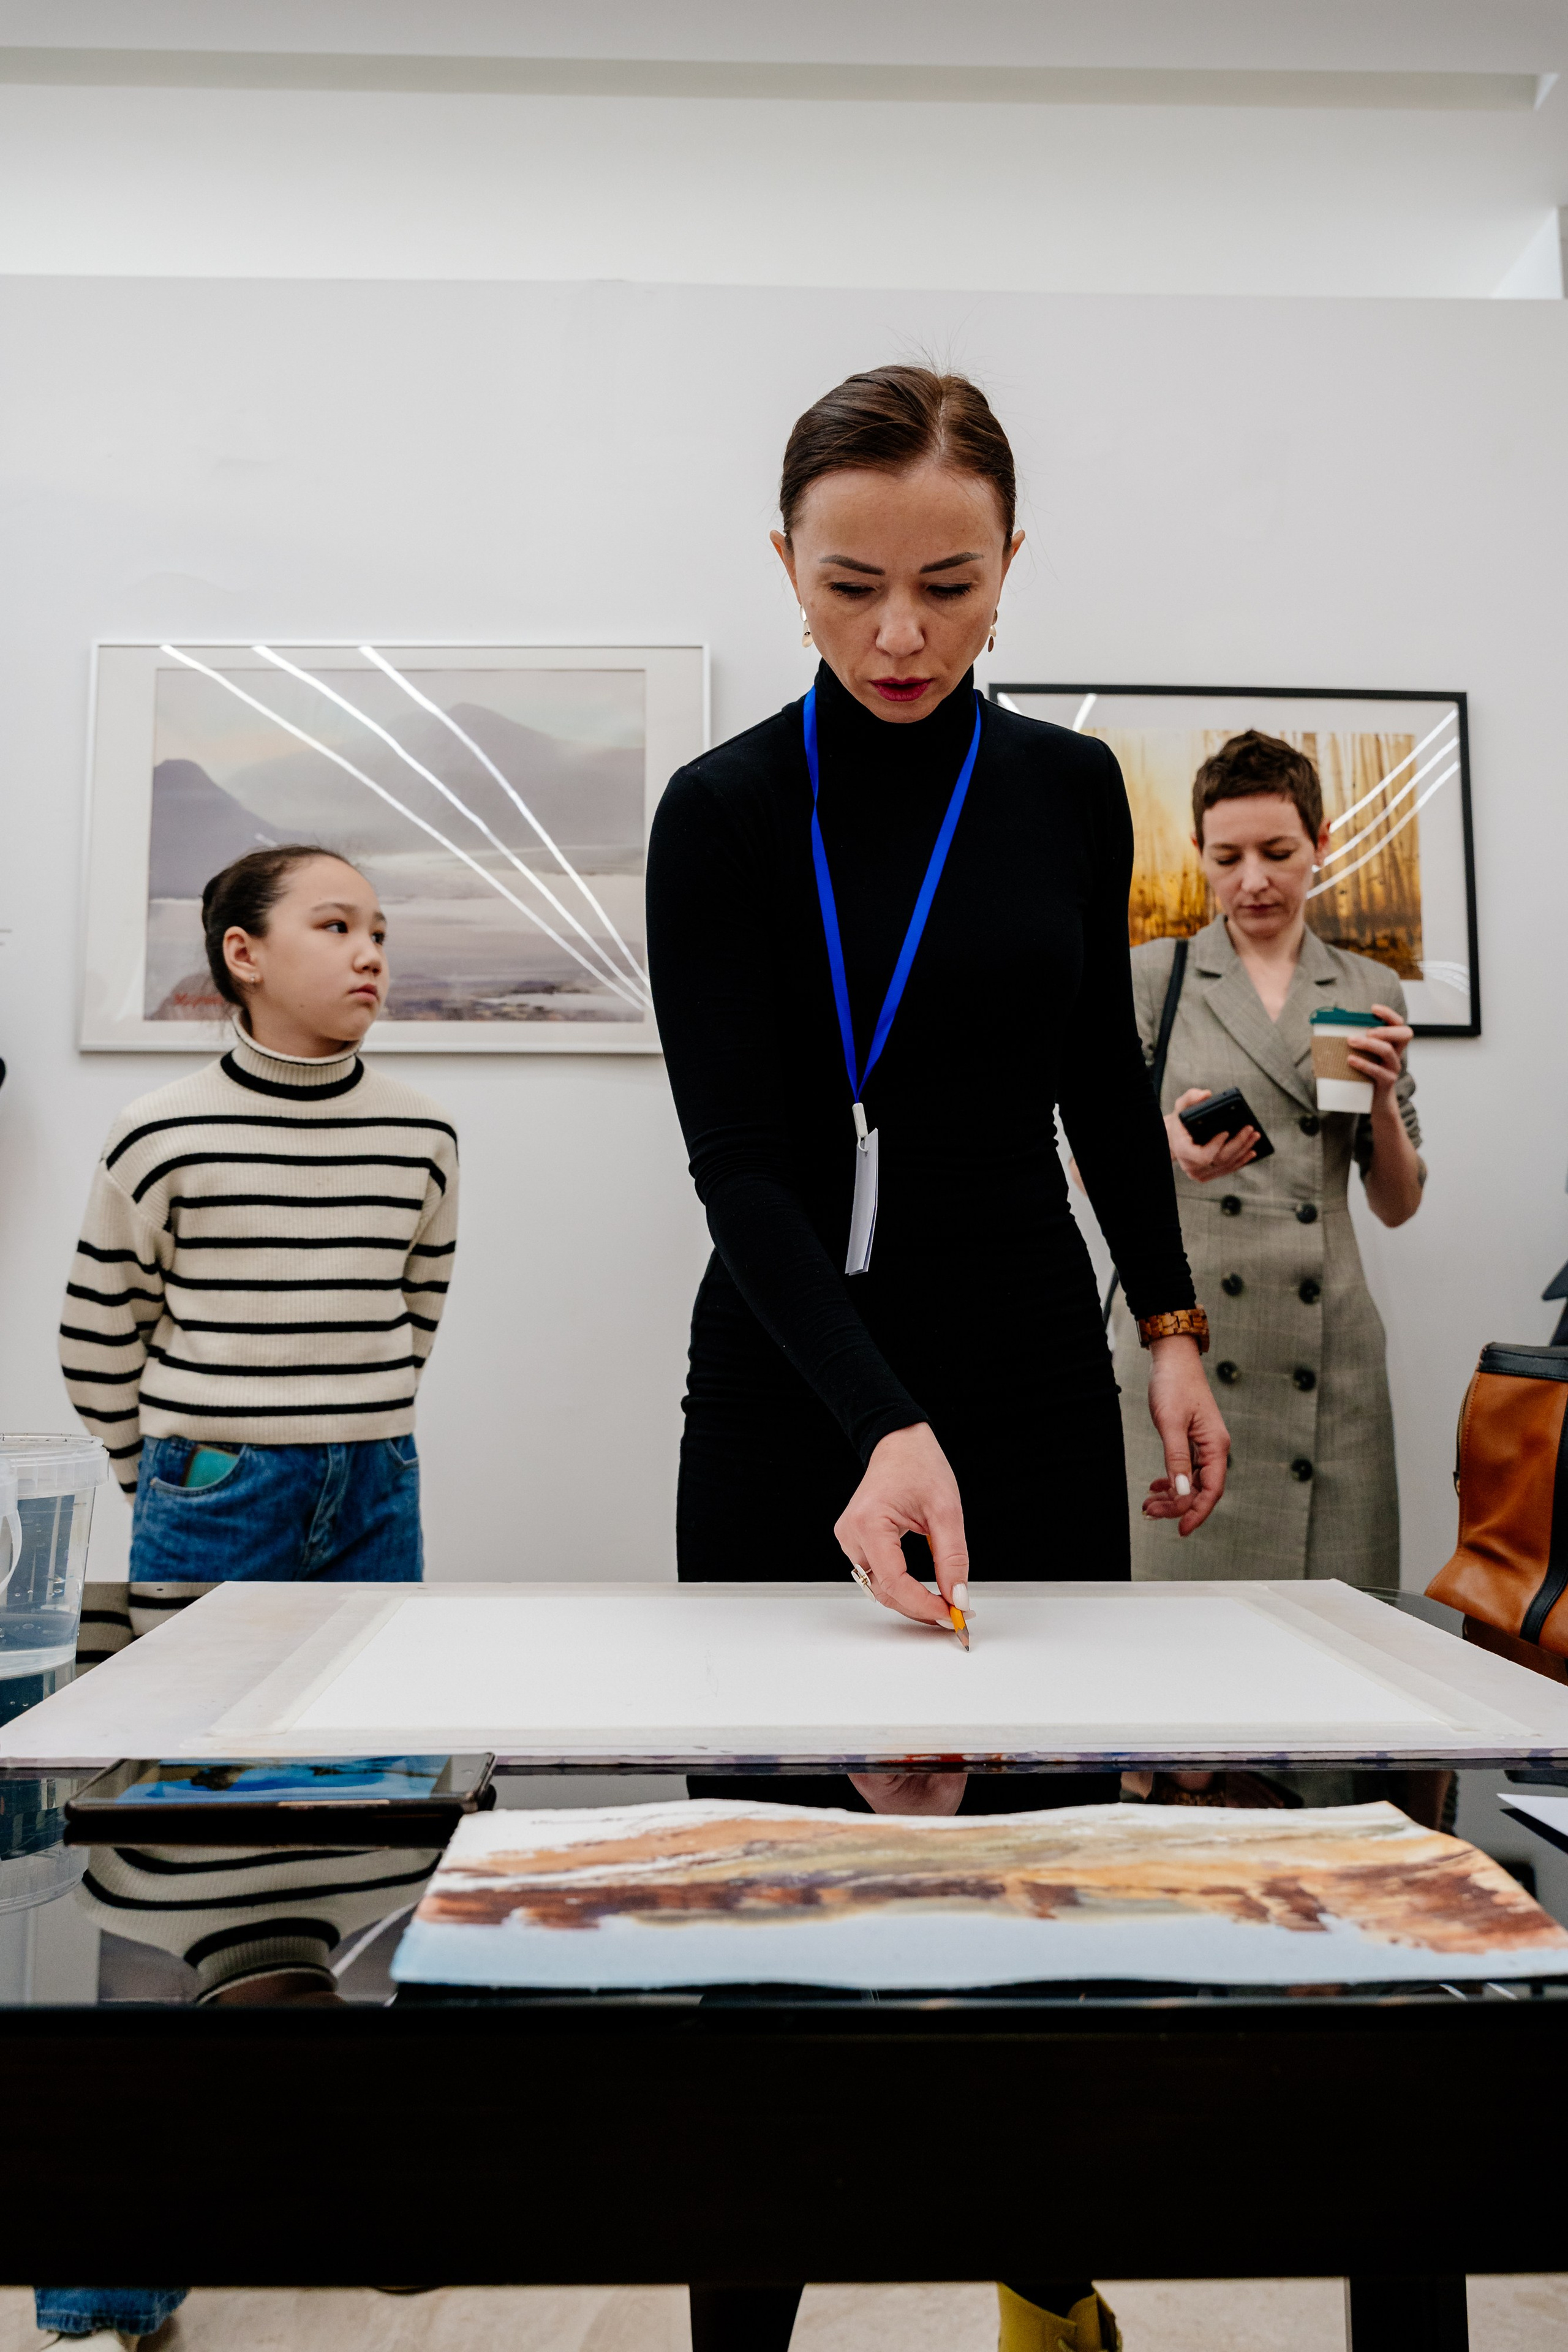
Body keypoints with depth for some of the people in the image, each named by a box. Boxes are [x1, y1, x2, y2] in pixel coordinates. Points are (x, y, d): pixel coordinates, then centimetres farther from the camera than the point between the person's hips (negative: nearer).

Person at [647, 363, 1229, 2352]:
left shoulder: (1070, 789, 4)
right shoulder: (725, 810, -8)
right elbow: (739, 1158, -17)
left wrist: (1172, 1323, 8)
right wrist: (885, 1427, -30)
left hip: (1035, 1368, 4)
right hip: (790, 1387, -3)